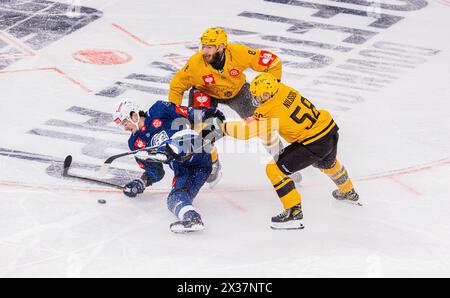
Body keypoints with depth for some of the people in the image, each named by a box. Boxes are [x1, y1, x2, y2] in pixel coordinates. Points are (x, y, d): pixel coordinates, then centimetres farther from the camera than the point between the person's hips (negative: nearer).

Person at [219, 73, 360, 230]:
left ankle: (294, 212, -2)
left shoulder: (272, 112, -23)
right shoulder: (284, 89, -4)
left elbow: (246, 130, -23)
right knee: (327, 163, 39)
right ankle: (348, 192, 65)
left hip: (314, 145, -9)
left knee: (275, 169, -4)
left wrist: (225, 126, -8)